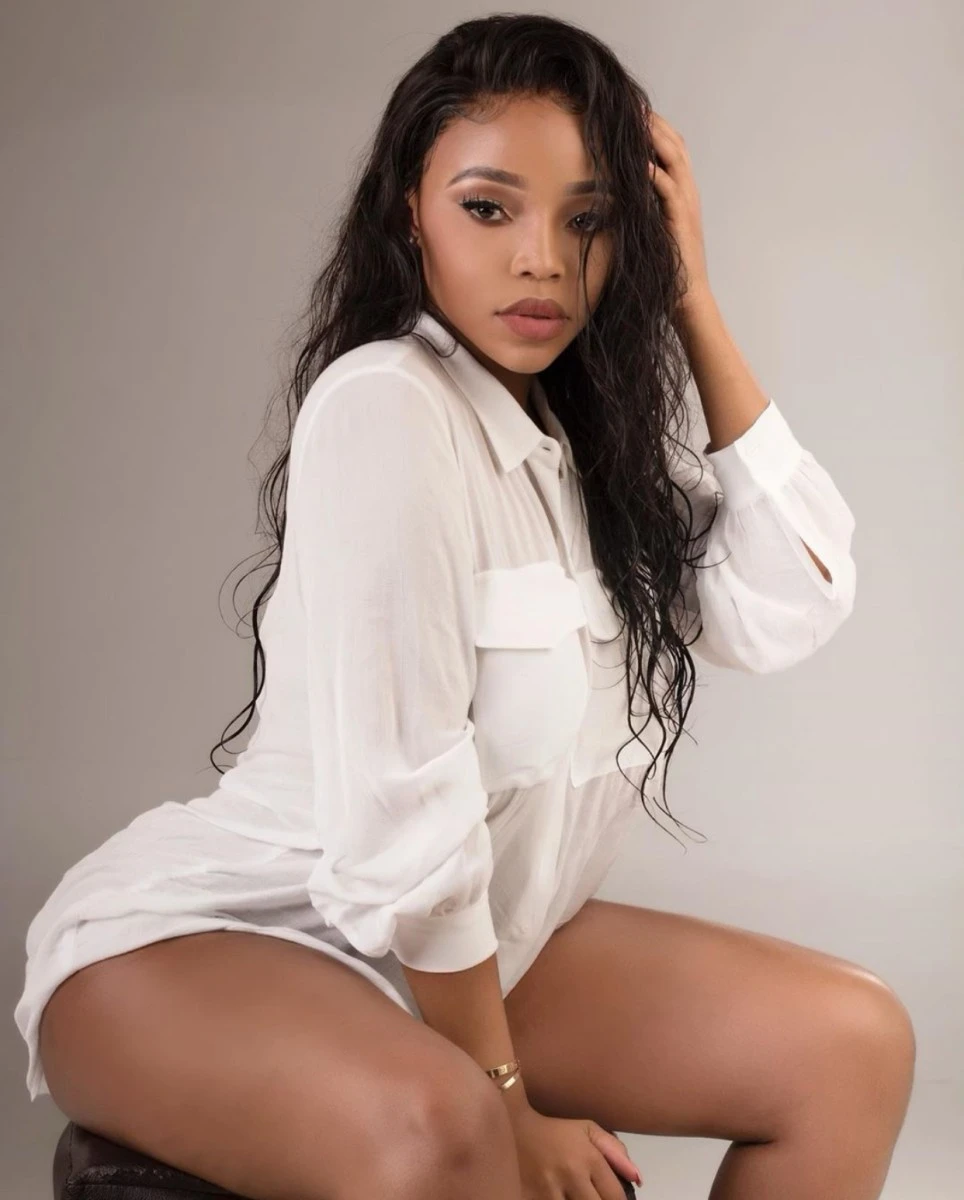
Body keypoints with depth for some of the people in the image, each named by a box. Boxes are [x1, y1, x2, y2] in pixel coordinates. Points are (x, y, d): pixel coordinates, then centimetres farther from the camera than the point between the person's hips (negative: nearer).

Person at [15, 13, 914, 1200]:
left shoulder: (594, 435, 6)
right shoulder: (384, 406, -21)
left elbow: (789, 606, -5)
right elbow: (398, 813, -23)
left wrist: (693, 306, -6)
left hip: (451, 952, 8)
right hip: (207, 938, -8)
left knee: (852, 1042, -3)